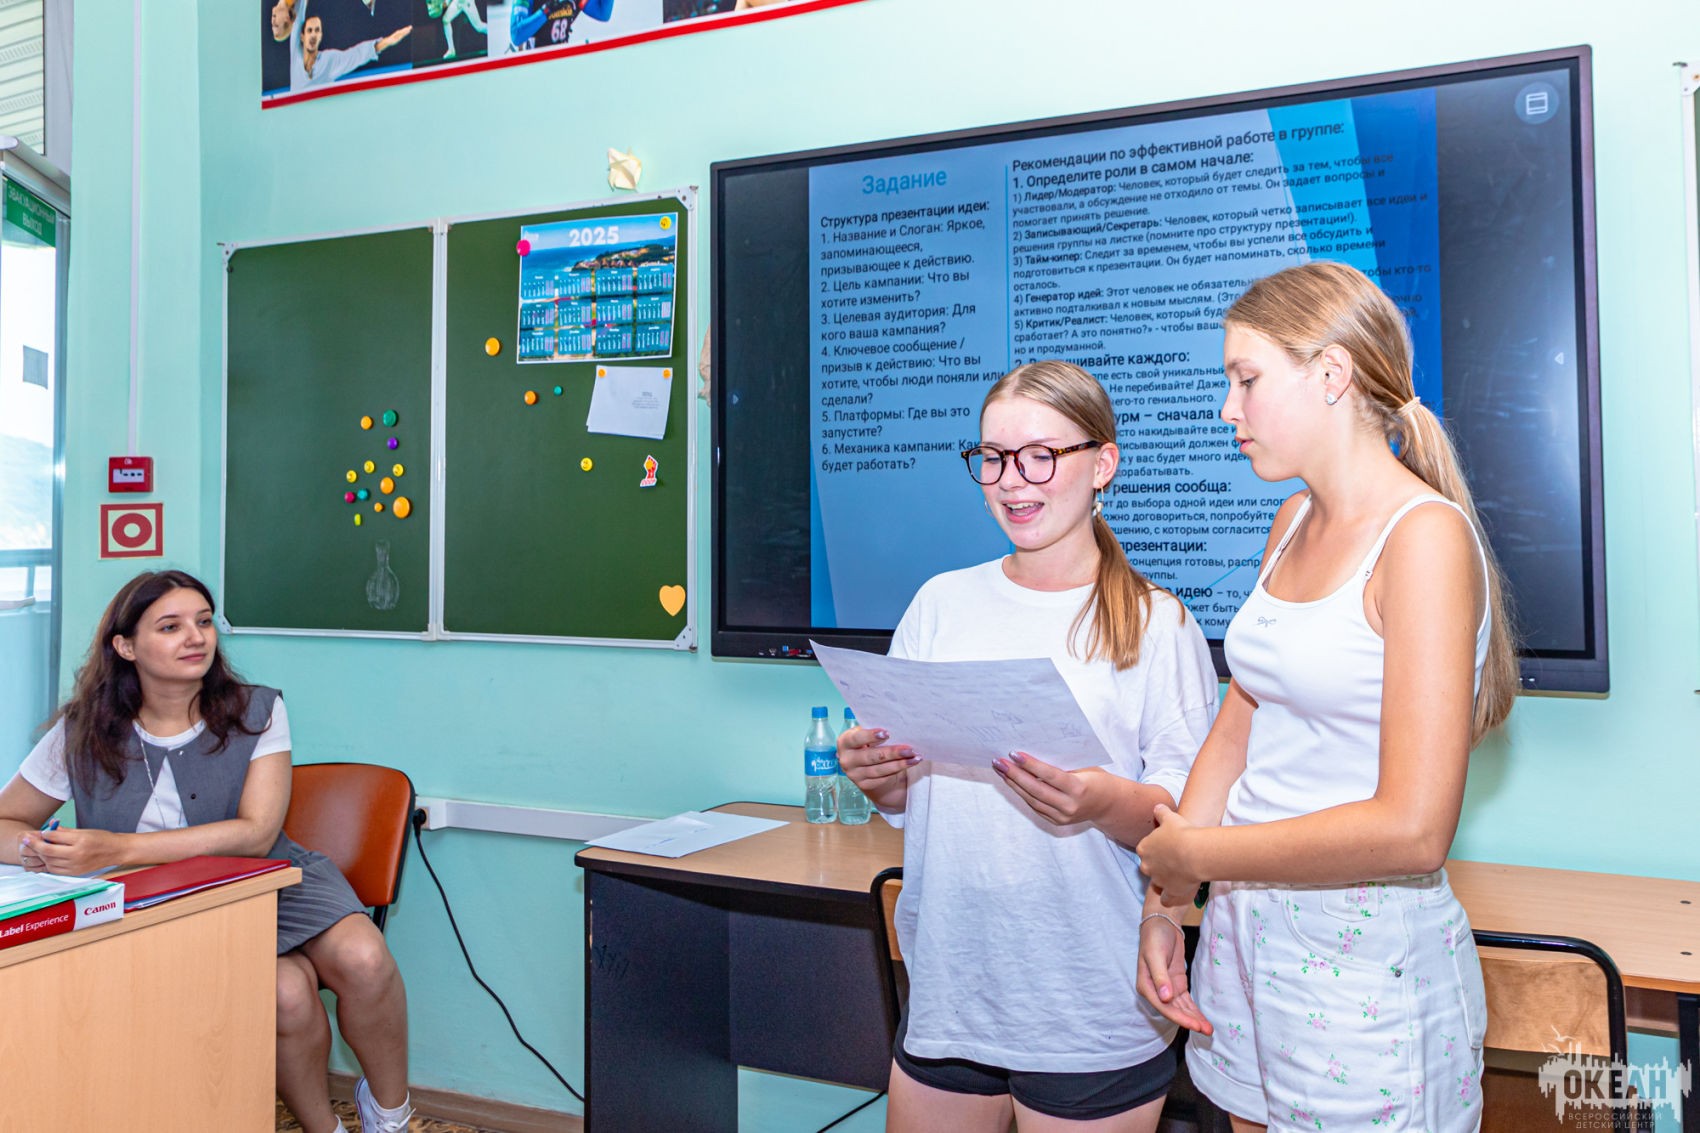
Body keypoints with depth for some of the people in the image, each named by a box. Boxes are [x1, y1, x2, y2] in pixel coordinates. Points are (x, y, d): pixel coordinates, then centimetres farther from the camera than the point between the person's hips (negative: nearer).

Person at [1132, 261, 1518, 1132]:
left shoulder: (1425, 536, -17)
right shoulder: (1295, 522, 8)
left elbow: (1411, 830, -24)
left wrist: (1195, 852, -15)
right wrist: (1164, 898, 2)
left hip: (1365, 956, -7)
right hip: (1243, 921, 7)